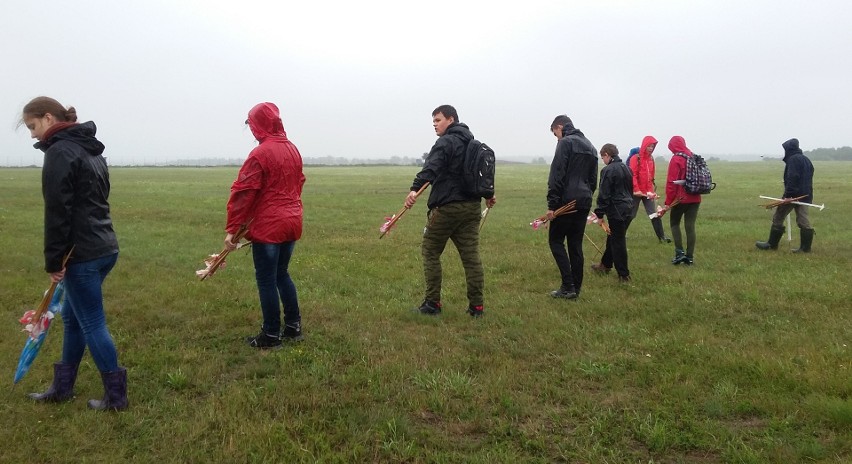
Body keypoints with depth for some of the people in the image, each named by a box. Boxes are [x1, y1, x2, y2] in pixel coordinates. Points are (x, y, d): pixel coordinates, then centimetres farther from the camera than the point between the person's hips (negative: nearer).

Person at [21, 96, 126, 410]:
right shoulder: (91, 150, 16)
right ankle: (62, 387, 32)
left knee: (93, 324, 0)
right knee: (72, 316, 19)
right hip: (104, 247, 10)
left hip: (82, 254, -10)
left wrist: (53, 261, -11)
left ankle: (115, 396, 10)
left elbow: (57, 212, -17)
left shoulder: (60, 152, -13)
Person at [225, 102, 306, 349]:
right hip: (292, 222, 7)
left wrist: (232, 229, -11)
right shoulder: (293, 150, 8)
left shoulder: (260, 154, -15)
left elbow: (243, 193, -15)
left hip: (267, 226, -7)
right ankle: (293, 327, 23)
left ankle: (271, 335, 11)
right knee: (282, 274, 19)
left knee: (266, 280, 3)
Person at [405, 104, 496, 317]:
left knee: (430, 252, 5)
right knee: (471, 255, 7)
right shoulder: (474, 143, 18)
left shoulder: (445, 142, -9)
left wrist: (415, 188, -41)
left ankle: (432, 303, 7)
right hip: (472, 206, 8)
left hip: (446, 207, -8)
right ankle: (476, 306, 9)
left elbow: (430, 168, -28)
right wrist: (488, 193, 45)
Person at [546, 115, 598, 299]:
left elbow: (557, 176, -15)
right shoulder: (590, 146, 20)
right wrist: (587, 197, 19)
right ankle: (576, 287, 12)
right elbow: (594, 179, 20)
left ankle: (568, 286, -5)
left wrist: (552, 204, -15)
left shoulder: (565, 142, -7)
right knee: (576, 244, 11)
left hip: (567, 201, -8)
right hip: (584, 202, 8)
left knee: (555, 240, 2)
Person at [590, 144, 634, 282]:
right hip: (628, 209, 9)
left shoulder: (608, 170, -14)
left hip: (616, 211, -9)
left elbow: (604, 194, -16)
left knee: (618, 242, -1)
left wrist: (600, 213, -10)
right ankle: (605, 264, 36)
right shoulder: (626, 168, 12)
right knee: (613, 237, 22)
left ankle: (623, 275, 3)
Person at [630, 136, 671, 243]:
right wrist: (637, 190, -18)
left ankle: (661, 236, 6)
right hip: (637, 192, -5)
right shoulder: (636, 158, -8)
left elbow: (651, 176, 16)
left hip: (648, 193, 5)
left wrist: (652, 190, 10)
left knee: (655, 214, 3)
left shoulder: (651, 159, 10)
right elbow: (632, 175, -14)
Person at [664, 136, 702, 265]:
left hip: (681, 198, -5)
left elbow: (671, 182, -15)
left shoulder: (676, 159, -11)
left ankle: (680, 252, 0)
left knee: (674, 223, 11)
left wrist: (668, 201, -12)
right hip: (695, 198, 5)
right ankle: (689, 257, 7)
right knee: (690, 226, 6)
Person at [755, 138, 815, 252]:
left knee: (778, 218, 3)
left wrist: (788, 194, -24)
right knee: (803, 221, 6)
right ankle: (805, 247, 3)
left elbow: (792, 178, -21)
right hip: (805, 195, 8)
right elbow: (809, 178, 20)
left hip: (793, 195, -8)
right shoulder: (806, 160, 18)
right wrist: (809, 196, 21)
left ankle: (772, 244, 8)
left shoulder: (793, 159, -11)